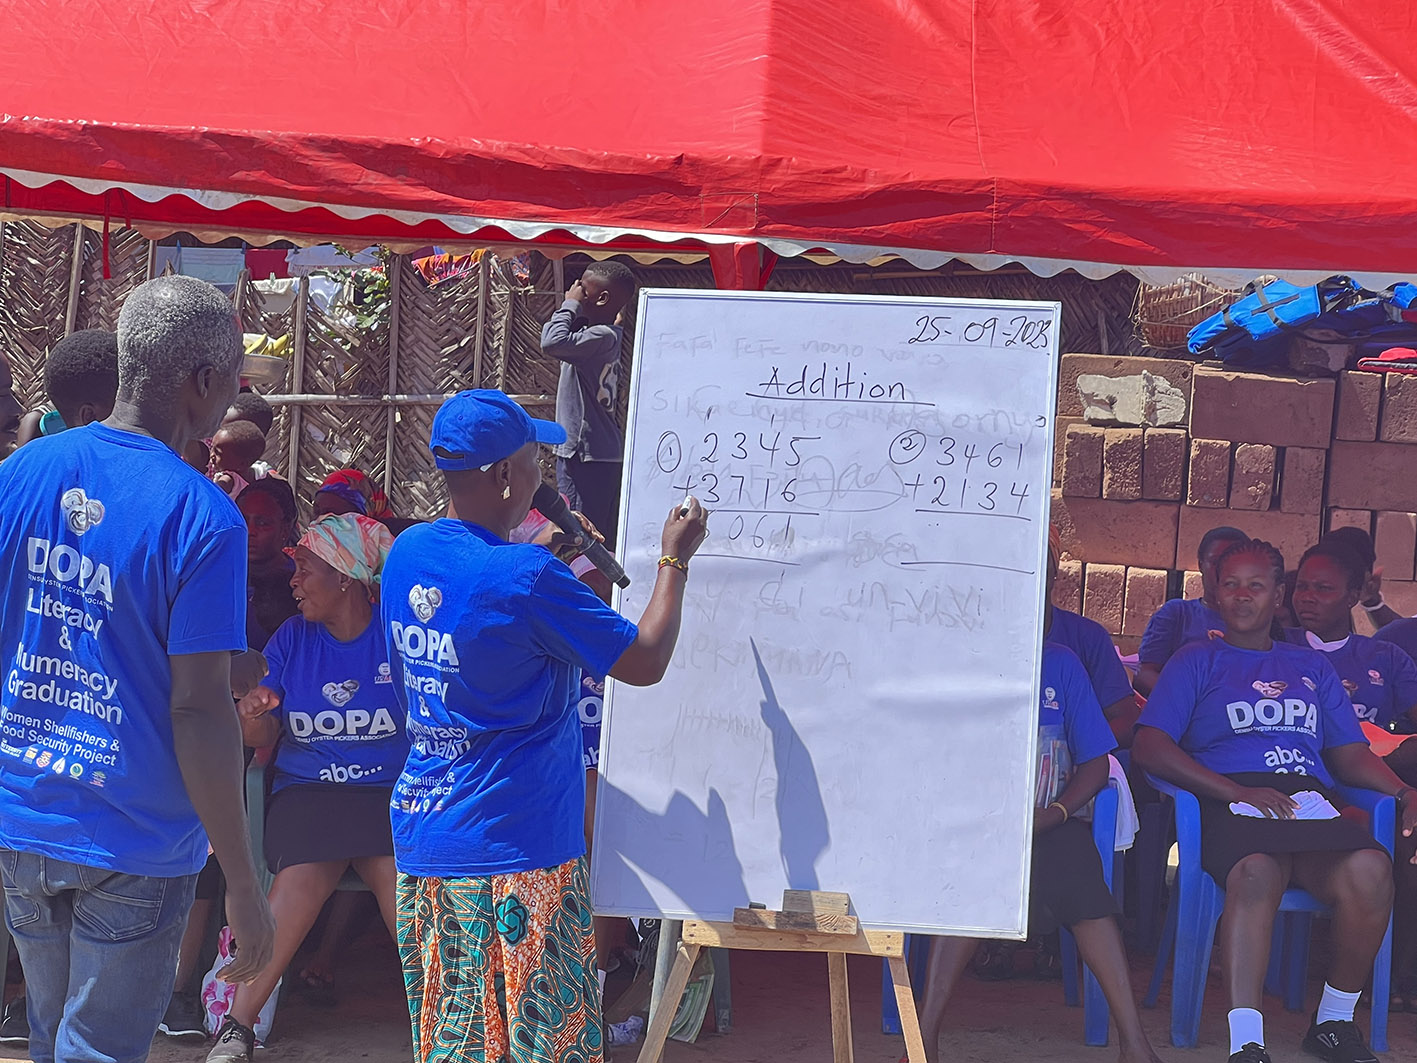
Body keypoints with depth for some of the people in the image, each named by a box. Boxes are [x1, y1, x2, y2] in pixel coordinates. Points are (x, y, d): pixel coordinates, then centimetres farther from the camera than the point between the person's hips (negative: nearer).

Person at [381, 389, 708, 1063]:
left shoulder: (405, 553, 4)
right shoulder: (527, 578, -20)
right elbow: (645, 662, -11)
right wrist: (675, 560, 4)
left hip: (421, 836, 8)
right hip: (516, 849, -8)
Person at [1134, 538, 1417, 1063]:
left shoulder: (1312, 665, 30)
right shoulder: (1197, 660, 18)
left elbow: (1349, 752, 25)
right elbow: (1149, 746, 4)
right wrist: (1236, 792, -9)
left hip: (1312, 798, 3)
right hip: (1230, 802, -3)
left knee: (1369, 868, -31)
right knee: (1257, 872, -39)